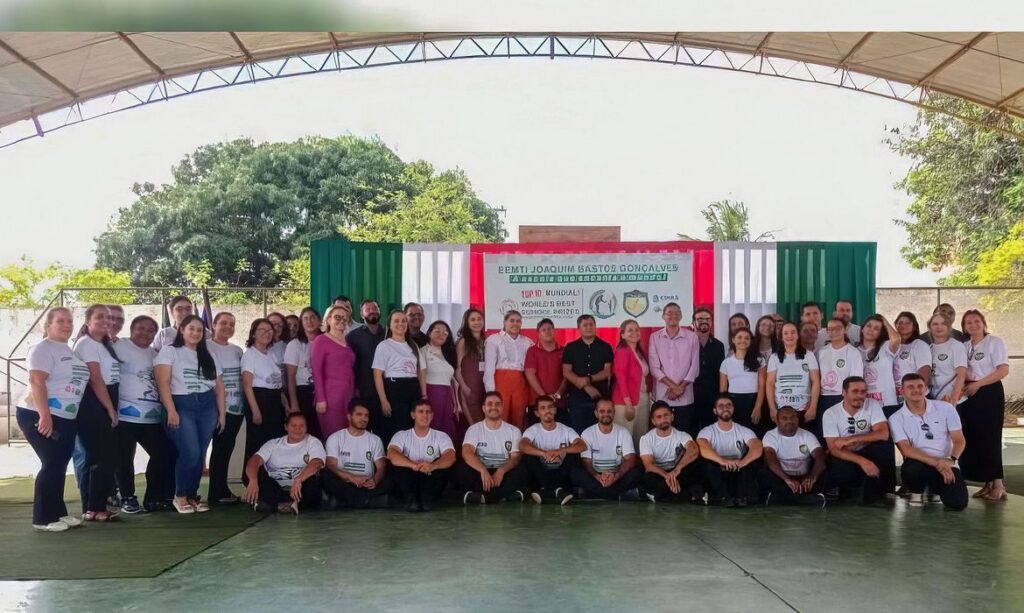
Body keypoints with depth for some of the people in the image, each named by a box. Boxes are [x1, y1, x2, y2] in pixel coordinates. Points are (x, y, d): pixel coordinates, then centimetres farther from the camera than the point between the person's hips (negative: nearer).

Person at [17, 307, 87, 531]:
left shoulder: (69, 351, 16)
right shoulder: (43, 348, -9)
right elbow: (36, 382, -19)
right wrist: (45, 415, -27)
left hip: (65, 418, 8)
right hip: (39, 416, -8)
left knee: (59, 466, 11)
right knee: (52, 465, -8)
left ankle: (58, 513, 19)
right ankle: (43, 518, -1)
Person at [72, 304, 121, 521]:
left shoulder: (106, 344, 19)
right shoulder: (86, 343, -8)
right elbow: (95, 380, -15)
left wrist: (113, 409, 8)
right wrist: (111, 410, -13)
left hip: (106, 404, 9)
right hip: (93, 405, -9)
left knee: (109, 456, 8)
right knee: (98, 457, -7)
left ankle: (98, 504, 15)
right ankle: (92, 508, -1)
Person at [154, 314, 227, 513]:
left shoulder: (208, 356, 18)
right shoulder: (169, 351, 3)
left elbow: (219, 386, 17)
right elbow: (163, 382, -8)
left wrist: (221, 413, 9)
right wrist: (171, 411, -17)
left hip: (207, 407, 5)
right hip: (182, 405, -5)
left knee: (200, 454, 3)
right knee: (190, 453, -14)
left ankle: (192, 495, 15)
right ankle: (180, 496, 4)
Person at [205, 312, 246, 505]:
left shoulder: (237, 350, 16)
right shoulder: (206, 347, -3)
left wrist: (246, 404, 9)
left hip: (237, 406, 6)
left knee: (227, 448, 9)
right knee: (221, 448, -4)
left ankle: (221, 490, 16)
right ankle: (218, 493, 2)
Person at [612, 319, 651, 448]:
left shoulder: (640, 352, 13)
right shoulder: (622, 351, -12)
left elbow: (646, 376, 13)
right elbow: (621, 379, -16)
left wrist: (649, 397, 3)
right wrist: (628, 404, -20)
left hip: (643, 399, 8)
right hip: (627, 401, -8)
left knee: (641, 436, 13)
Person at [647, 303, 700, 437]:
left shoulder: (691, 337, 4)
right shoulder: (655, 337, 4)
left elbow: (695, 366, 2)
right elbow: (654, 367, -2)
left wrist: (681, 387, -8)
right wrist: (673, 386, -10)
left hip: (685, 396, 0)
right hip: (662, 396, 0)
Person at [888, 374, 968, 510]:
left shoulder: (945, 408, 3)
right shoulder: (896, 418, -2)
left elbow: (959, 440, 2)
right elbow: (905, 449, -11)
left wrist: (950, 460, -20)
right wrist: (936, 463, -24)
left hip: (946, 464, 2)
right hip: (919, 464, -2)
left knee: (958, 502, -23)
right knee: (911, 469, -39)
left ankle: (935, 487, 16)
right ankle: (917, 491, 0)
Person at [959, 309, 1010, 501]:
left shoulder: (995, 342, -4)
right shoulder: (963, 346, 13)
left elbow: (1004, 370, -13)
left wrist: (977, 384, -17)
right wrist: (962, 387, -4)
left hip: (989, 393, -6)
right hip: (968, 395, 6)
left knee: (989, 438, -10)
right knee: (971, 438, 3)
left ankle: (998, 485, -5)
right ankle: (988, 484, 9)